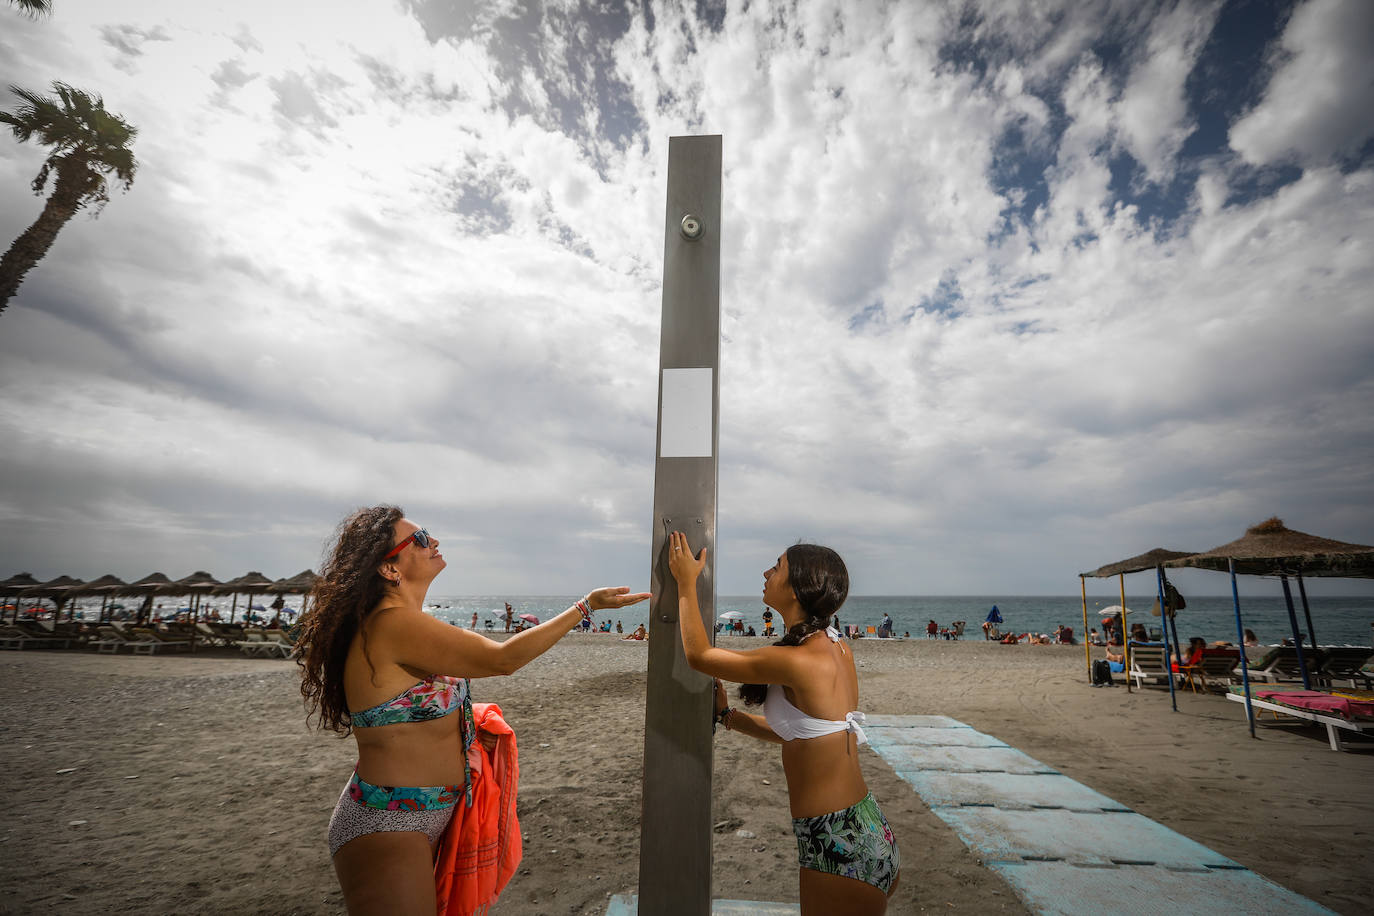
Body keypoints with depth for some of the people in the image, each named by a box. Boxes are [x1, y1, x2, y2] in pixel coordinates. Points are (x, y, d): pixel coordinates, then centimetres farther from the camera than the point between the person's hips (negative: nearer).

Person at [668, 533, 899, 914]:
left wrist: (686, 582, -4)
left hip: (840, 848, -8)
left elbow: (698, 655, -14)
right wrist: (727, 715, 8)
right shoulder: (836, 650, 1)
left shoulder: (798, 661, -26)